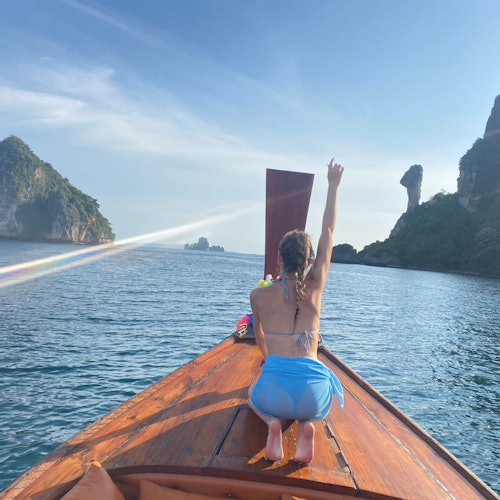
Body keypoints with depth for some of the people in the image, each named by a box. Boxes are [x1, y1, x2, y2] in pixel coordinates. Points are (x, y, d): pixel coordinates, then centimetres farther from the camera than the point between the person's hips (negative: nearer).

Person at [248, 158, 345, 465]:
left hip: (274, 390, -1)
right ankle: (307, 426, 4)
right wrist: (334, 186, 19)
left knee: (253, 395, 37)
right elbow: (329, 231, 11)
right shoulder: (315, 287, 0)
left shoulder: (258, 296, 2)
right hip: (313, 392, 1)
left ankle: (273, 422, 3)